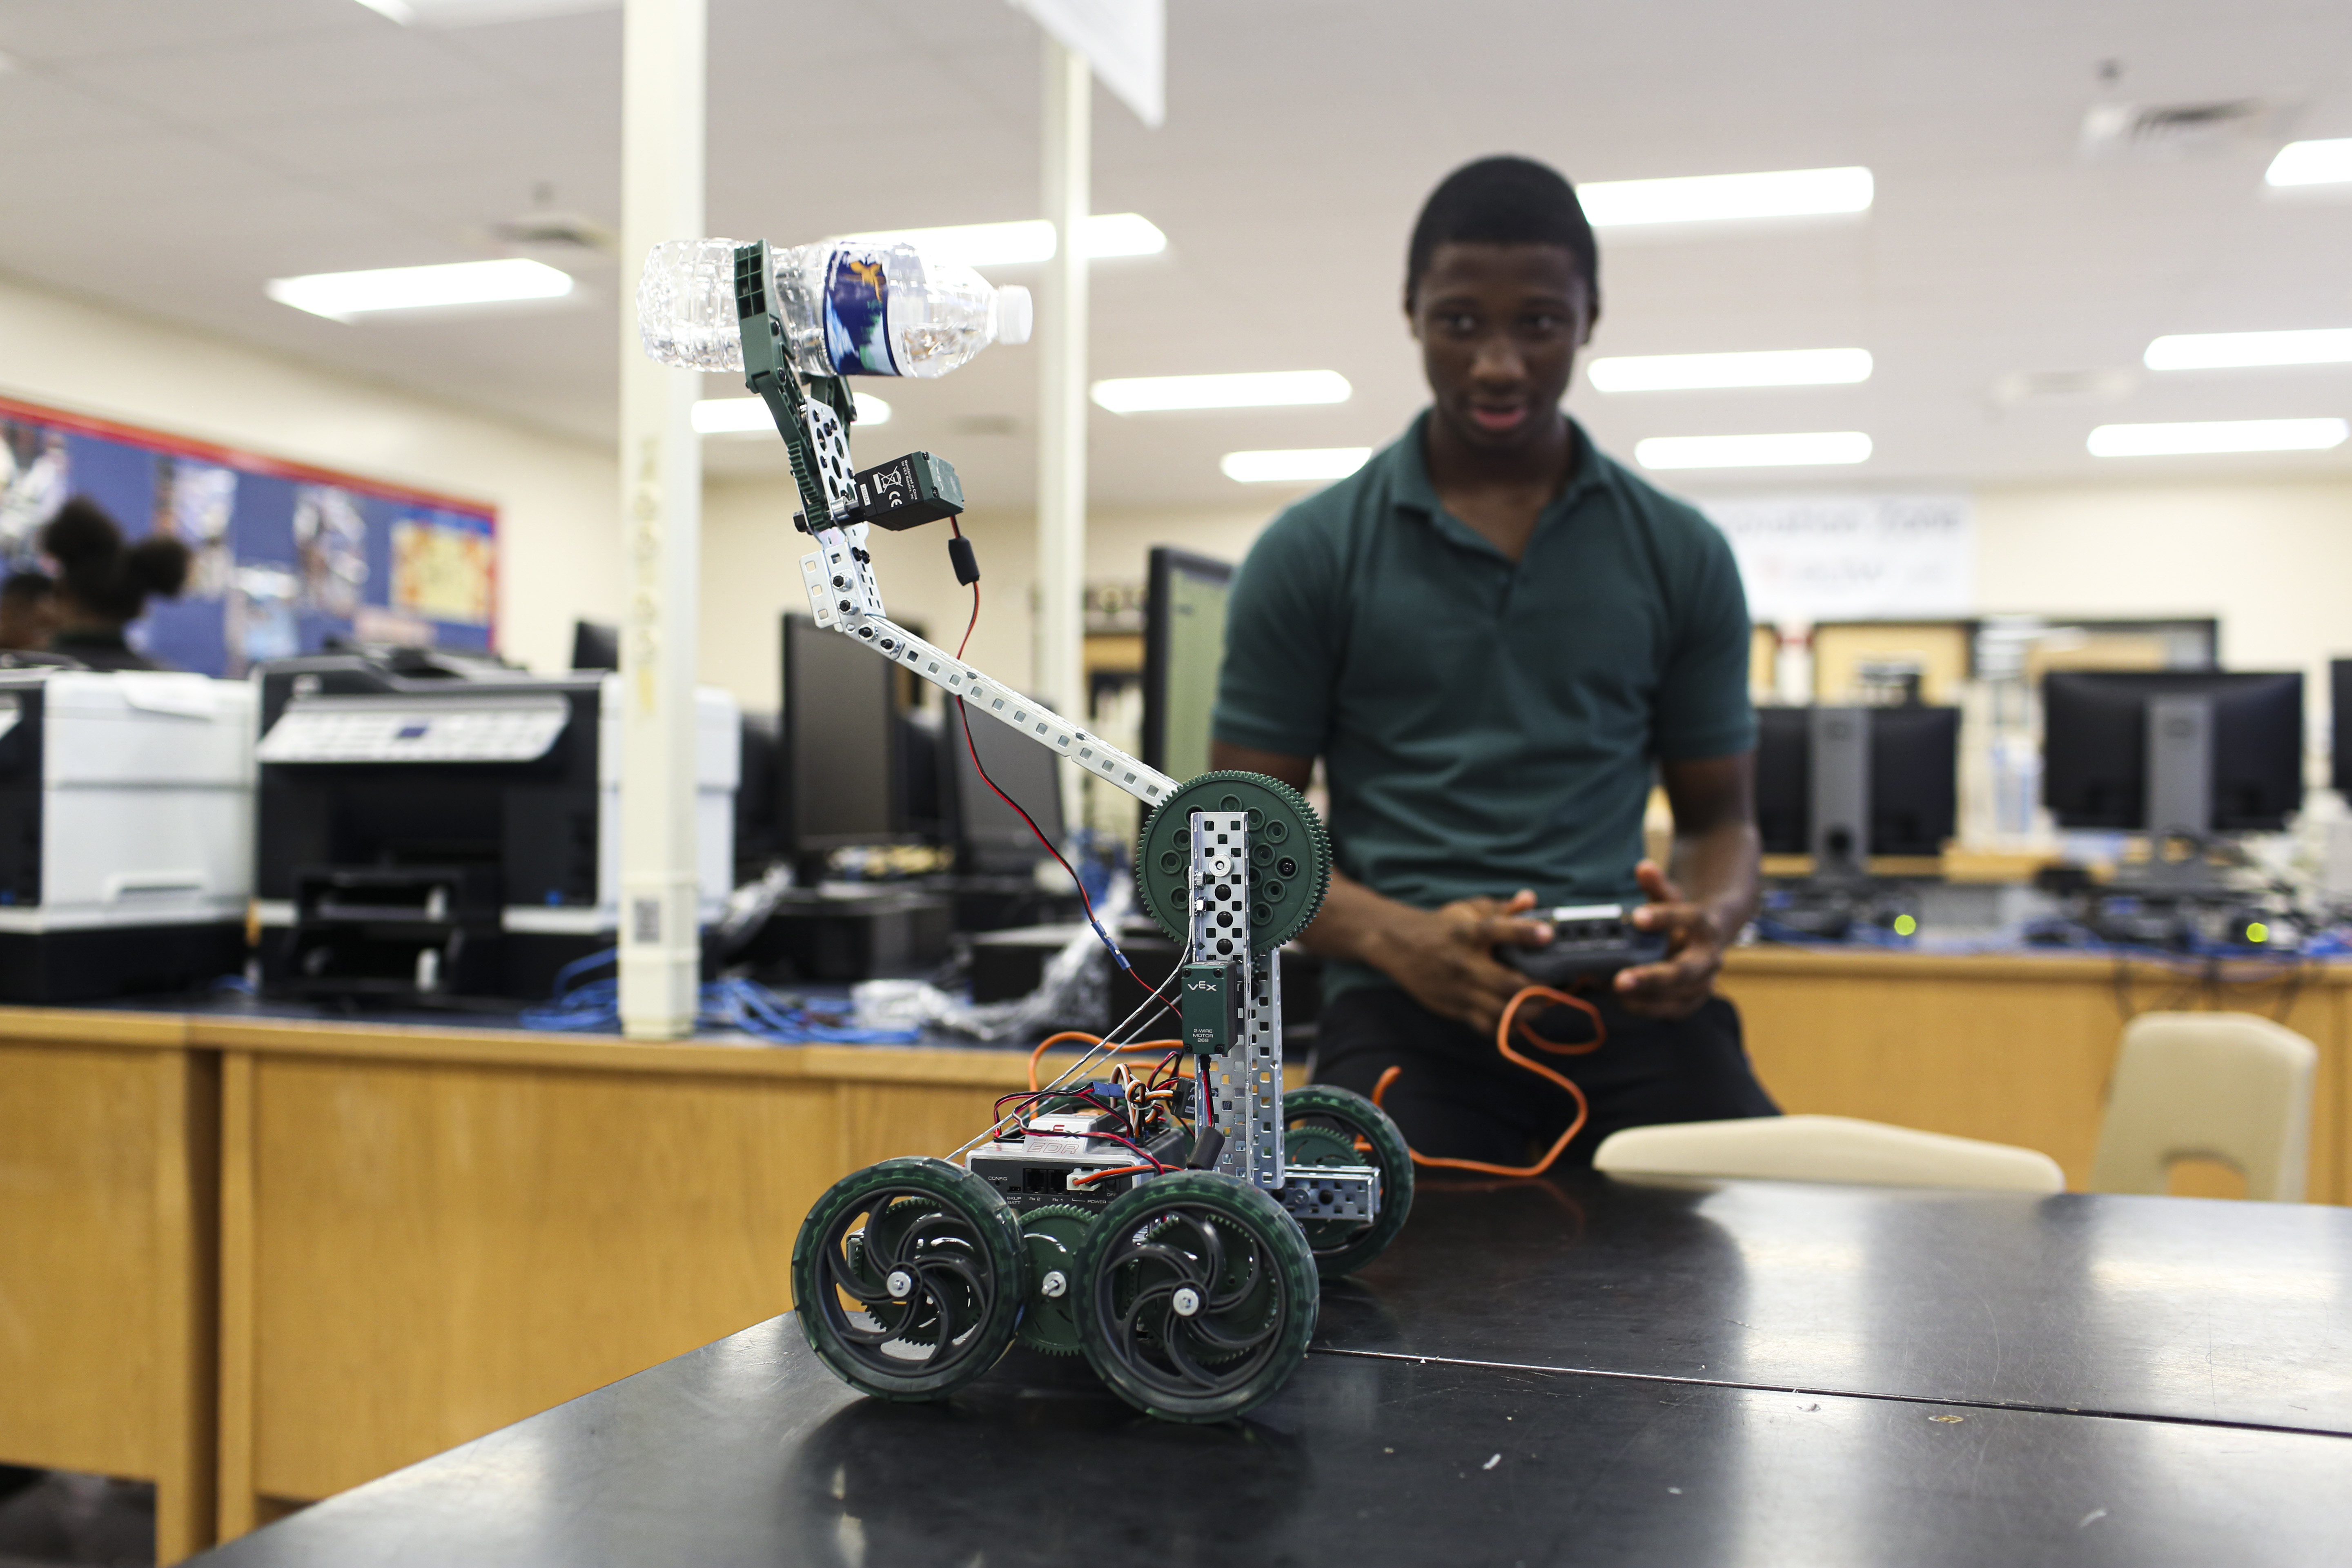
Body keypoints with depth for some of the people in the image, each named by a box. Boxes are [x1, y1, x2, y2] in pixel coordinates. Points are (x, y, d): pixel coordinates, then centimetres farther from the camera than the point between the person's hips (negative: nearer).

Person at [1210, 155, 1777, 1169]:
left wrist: (1708, 923, -9)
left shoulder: (1681, 556, 11)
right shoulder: (1309, 555, 5)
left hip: (1628, 1005, 3)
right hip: (1406, 1009, -2)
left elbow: (1720, 815, 16)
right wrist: (1396, 938, -15)